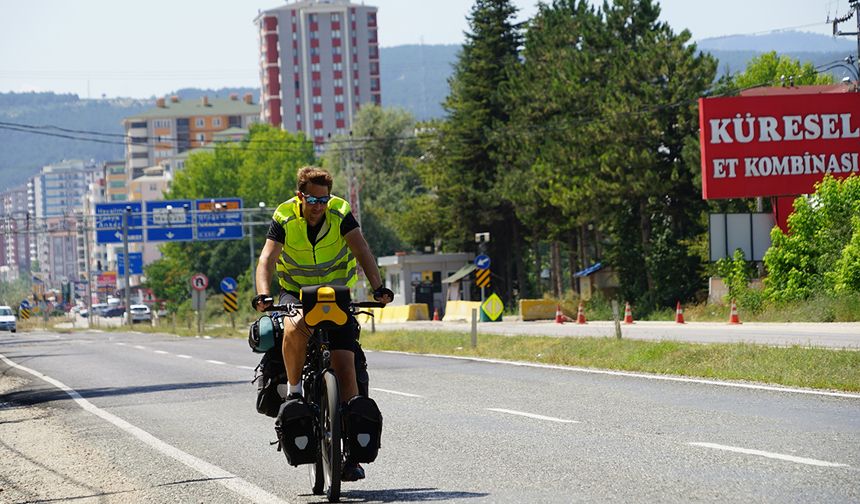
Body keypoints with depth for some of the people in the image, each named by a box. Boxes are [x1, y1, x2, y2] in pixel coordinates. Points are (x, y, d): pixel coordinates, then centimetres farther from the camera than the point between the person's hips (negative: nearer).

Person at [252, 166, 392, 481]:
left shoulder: (341, 213, -12)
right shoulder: (285, 218, -14)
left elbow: (362, 251, -21)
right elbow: (267, 258, -23)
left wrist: (378, 287, -37)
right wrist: (263, 294, -41)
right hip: (295, 291, -1)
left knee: (344, 364, -12)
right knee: (294, 328, -38)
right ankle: (294, 390, -11)